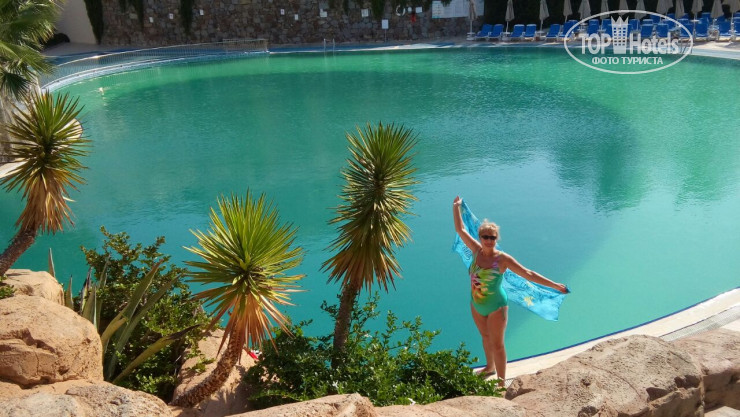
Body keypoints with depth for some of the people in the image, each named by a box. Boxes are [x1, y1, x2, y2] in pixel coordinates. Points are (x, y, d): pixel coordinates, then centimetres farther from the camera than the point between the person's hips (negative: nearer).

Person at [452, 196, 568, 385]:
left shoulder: (503, 259, -20)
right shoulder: (477, 251, -9)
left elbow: (528, 274, -17)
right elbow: (460, 230, 0)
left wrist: (554, 285, -18)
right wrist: (456, 207, 4)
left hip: (496, 307, -5)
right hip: (476, 305, 5)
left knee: (497, 345, 4)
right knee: (486, 337, 25)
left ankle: (501, 383, 16)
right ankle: (490, 367, 49)